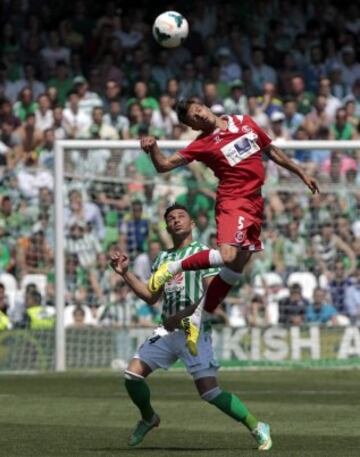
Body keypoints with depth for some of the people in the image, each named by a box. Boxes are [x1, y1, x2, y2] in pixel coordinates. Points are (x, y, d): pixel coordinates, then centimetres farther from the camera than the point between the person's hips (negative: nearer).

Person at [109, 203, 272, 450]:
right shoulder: (163, 258, 18)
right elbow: (151, 296, 22)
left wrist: (181, 315, -19)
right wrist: (125, 273, 13)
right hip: (167, 330, 6)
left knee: (209, 390, -15)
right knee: (133, 374, -4)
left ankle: (257, 427, -2)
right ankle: (148, 418, 23)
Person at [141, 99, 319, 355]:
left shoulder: (245, 123, 11)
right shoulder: (203, 144, -4)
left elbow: (272, 151, 24)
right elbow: (164, 165, -8)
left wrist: (301, 174, 27)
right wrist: (152, 148, -29)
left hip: (255, 204, 6)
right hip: (232, 202, -6)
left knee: (237, 266, 1)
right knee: (230, 256, -29)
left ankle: (197, 320, 8)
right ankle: (173, 268, -11)